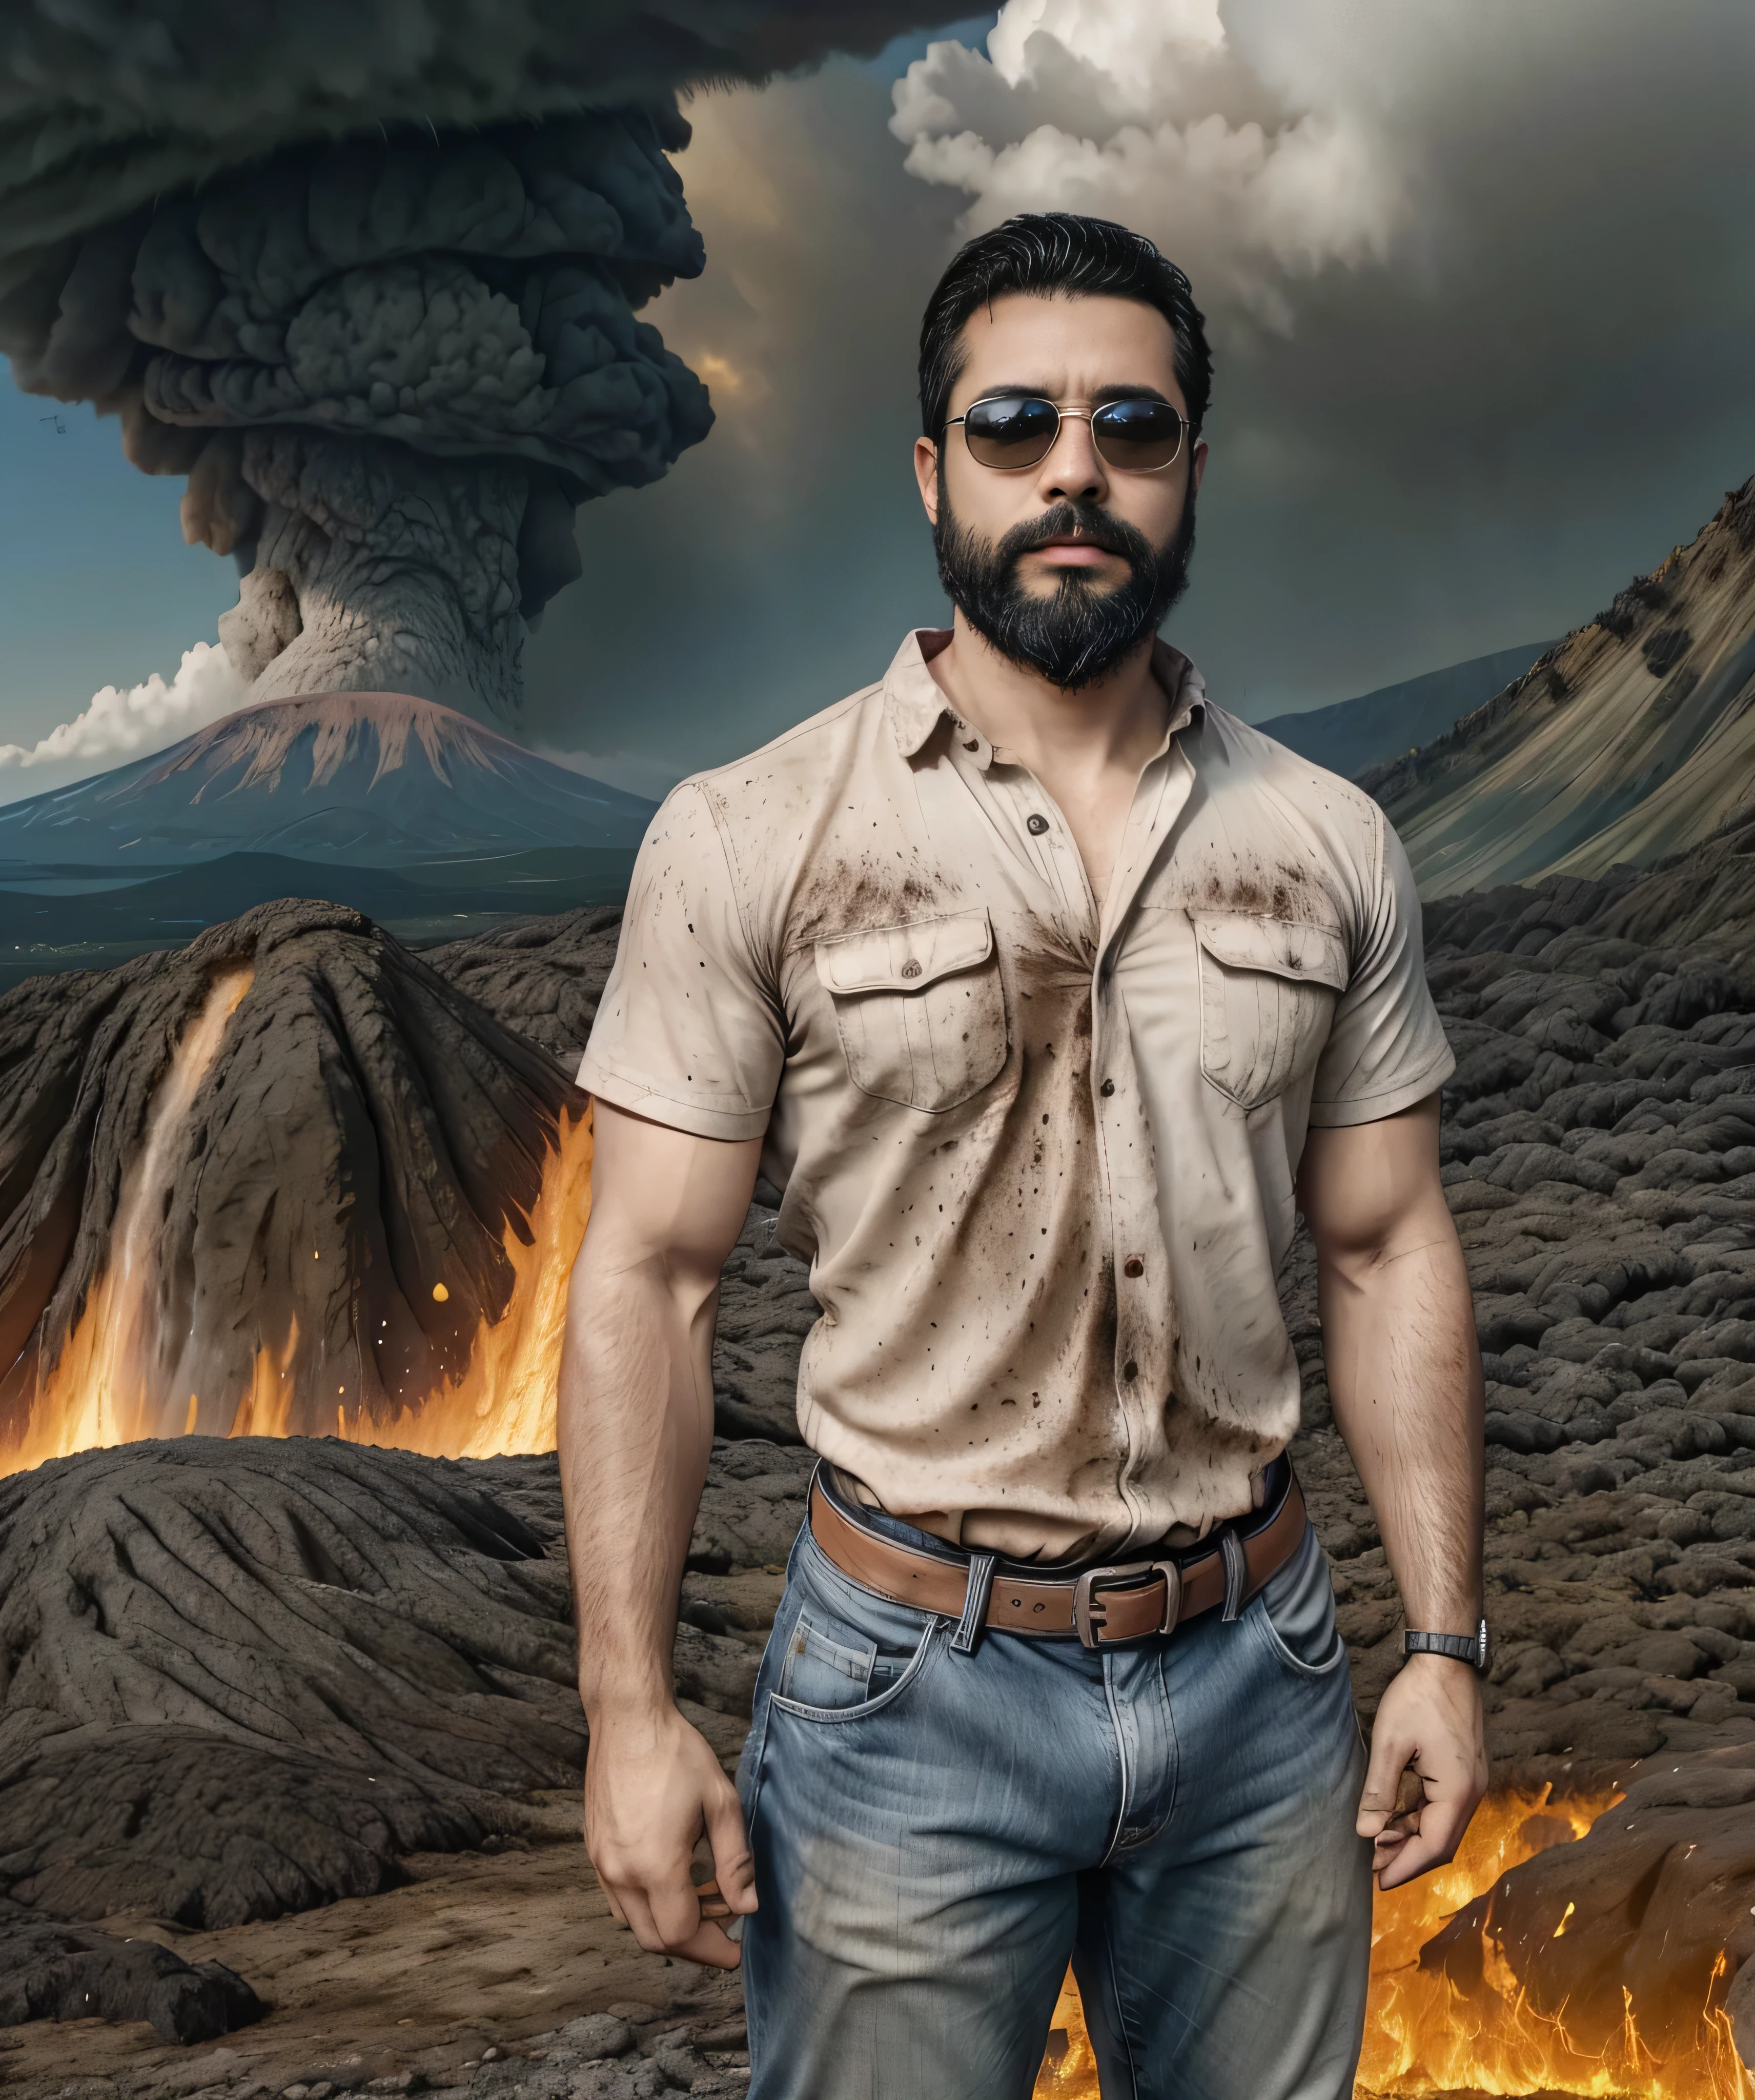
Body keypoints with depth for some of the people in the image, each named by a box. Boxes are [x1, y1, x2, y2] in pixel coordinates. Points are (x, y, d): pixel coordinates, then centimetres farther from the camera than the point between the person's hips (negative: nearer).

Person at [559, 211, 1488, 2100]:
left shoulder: (1329, 848, 2)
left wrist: (1446, 1644, 4)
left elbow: (1386, 1255, 6)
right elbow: (646, 1282, -8)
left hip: (1259, 1664, 4)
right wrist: (629, 1714, -10)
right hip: (911, 1682, -3)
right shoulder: (747, 843, -8)